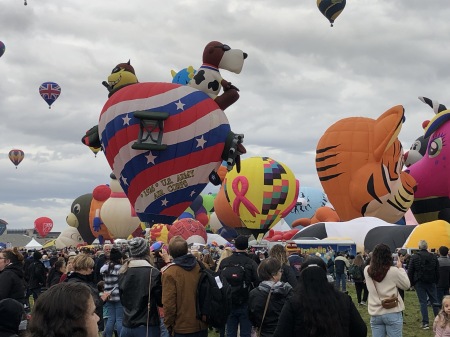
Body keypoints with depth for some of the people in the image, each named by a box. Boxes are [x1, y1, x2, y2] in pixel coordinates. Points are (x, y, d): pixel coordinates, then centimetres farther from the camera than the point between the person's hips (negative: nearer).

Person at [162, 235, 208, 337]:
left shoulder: (169, 273, -15)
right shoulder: (200, 267, -2)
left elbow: (169, 303, -16)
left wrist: (169, 325, -3)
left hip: (182, 328, -4)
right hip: (202, 325, 4)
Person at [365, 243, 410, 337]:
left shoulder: (367, 270, -2)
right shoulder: (393, 271, -13)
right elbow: (406, 285, 1)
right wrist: (400, 268, 9)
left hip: (375, 313, 4)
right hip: (392, 313, -3)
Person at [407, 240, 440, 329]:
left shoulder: (414, 257, -7)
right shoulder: (433, 257, 1)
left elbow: (410, 272, -5)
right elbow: (437, 271, 6)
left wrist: (411, 283, 4)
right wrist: (436, 281, 15)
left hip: (419, 283, -2)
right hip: (431, 282, 2)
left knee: (423, 302, 1)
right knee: (434, 301, 10)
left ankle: (425, 323, -2)